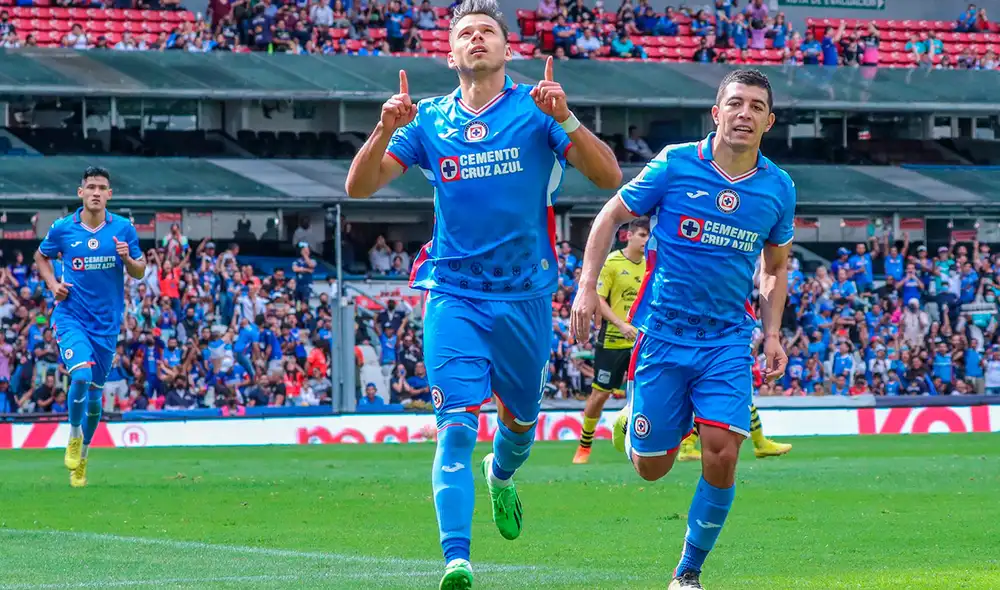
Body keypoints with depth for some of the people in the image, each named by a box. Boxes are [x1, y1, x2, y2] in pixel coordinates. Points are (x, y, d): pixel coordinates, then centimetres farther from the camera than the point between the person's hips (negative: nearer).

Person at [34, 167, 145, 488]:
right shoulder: (62, 228, -2)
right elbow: (42, 256, 16)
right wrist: (53, 284, -1)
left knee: (94, 392, 9)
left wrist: (127, 259, -16)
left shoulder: (123, 229, -1)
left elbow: (140, 272, 6)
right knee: (81, 376, -24)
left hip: (107, 322, 2)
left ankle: (82, 455, 30)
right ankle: (74, 436, 1)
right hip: (71, 316, -2)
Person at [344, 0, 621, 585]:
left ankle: (502, 476, 53)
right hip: (453, 295, -1)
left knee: (520, 418, 18)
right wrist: (385, 129, -17)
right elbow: (359, 187, 0)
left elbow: (608, 175, -11)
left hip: (525, 295, 1)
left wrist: (566, 119, -26)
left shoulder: (535, 110, -1)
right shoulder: (429, 119, 4)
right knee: (457, 425, -16)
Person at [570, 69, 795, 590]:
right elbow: (610, 216, 2)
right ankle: (630, 422, 41)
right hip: (663, 332, -2)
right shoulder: (675, 165, -7)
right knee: (651, 467, 3)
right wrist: (587, 286, -8)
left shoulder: (778, 188, 2)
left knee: (721, 454, -15)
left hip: (728, 339, 2)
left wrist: (772, 334, 7)